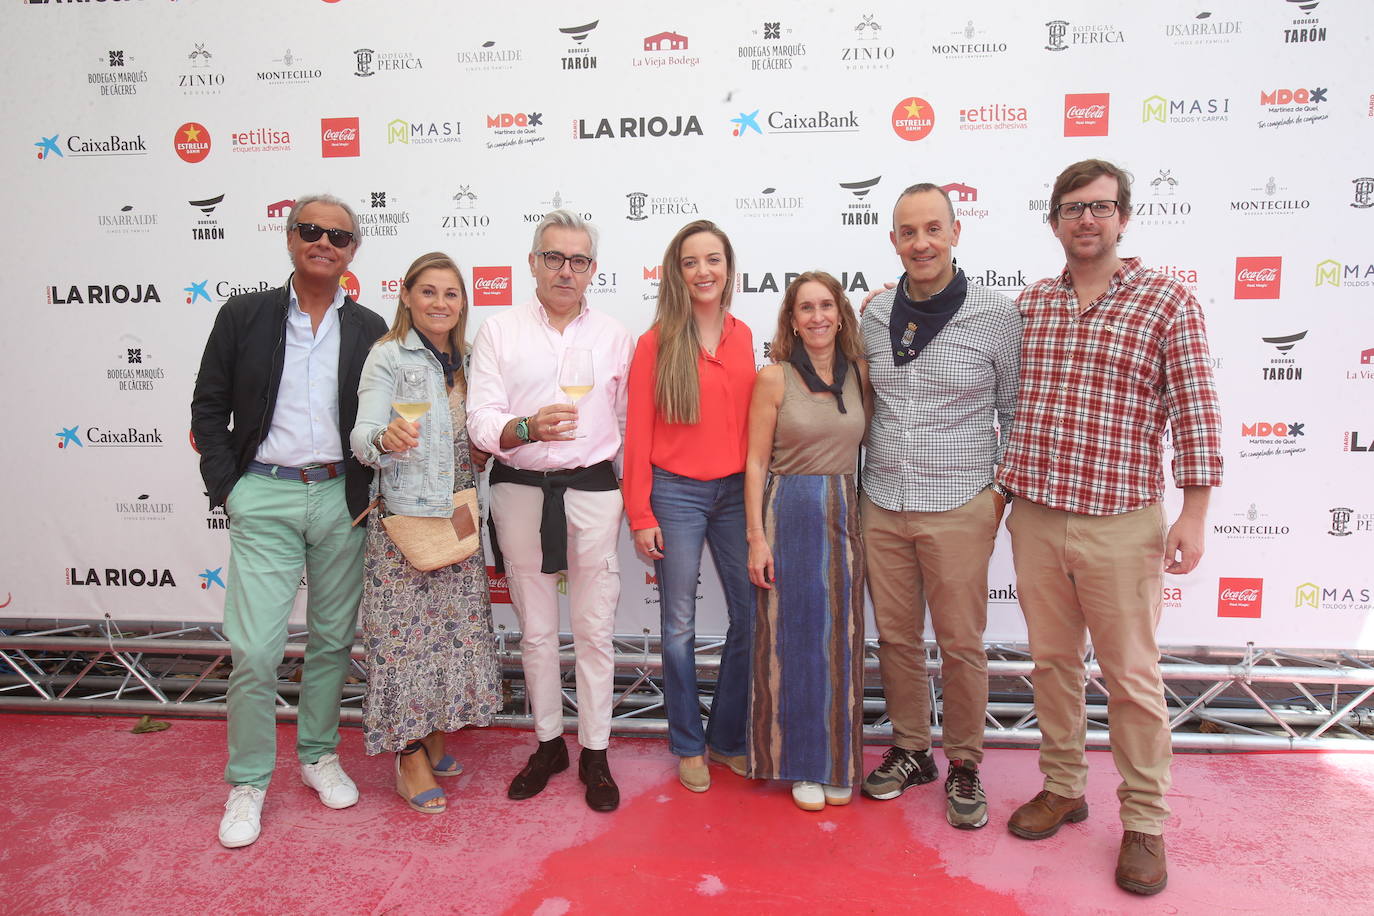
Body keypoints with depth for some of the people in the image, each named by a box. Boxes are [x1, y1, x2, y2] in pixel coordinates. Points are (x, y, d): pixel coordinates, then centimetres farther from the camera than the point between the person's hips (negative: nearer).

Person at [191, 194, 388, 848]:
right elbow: (208, 408, 5)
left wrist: (371, 490, -1)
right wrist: (227, 488, -3)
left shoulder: (369, 329, 6)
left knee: (333, 640, 11)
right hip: (264, 498, -1)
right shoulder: (244, 315, 3)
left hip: (341, 498, 2)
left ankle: (318, 755, 31)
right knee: (255, 648, -3)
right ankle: (248, 782, 16)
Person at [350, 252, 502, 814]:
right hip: (404, 520, -6)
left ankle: (433, 735, 28)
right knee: (407, 634, -1)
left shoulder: (466, 361, 13)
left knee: (454, 629, 11)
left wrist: (485, 452, 0)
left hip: (457, 520, 6)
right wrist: (385, 439, -38)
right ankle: (410, 757, 13)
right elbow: (362, 437, -16)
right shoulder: (388, 356, -5)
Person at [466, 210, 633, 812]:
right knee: (535, 629, 12)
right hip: (520, 491, 0)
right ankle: (548, 744, 29)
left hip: (593, 491, 0)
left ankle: (595, 754, 20)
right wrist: (528, 428, -28)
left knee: (594, 629, 5)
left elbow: (628, 423, 10)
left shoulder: (614, 337, 6)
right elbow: (481, 422, -8)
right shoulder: (498, 332, 1)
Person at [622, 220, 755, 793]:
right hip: (676, 494, -4)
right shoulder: (657, 343, -5)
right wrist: (641, 515, -6)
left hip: (734, 492, 4)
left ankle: (728, 737, 26)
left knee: (751, 615, 7)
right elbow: (638, 434, -4)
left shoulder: (742, 338, 6)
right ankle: (687, 745, 24)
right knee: (680, 624, 7)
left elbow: (750, 422, 11)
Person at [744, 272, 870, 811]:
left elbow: (867, 442, 13)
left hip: (844, 514, 3)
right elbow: (756, 461, -4)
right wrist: (757, 537, -8)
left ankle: (838, 764, 27)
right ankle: (799, 762, 22)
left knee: (840, 638, 10)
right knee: (793, 639, 5)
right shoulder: (774, 378, -4)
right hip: (788, 514, -3)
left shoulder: (858, 373, 6)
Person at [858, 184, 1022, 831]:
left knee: (961, 645, 6)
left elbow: (1016, 410, 3)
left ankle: (964, 765, 25)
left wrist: (1002, 490, -2)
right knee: (896, 638, 13)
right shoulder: (874, 316, 5)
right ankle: (910, 751, 31)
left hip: (959, 509, -3)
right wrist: (862, 479, 11)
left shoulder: (997, 315, -5)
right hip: (882, 505, 4)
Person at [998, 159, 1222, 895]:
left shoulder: (1167, 302, -3)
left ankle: (1144, 822, 22)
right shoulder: (1030, 303, 8)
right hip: (1034, 519, 4)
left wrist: (1193, 514, -9)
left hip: (1121, 524, -4)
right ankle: (1063, 788, 32)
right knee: (1051, 660, 14)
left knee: (1132, 677, 6)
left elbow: (1194, 413, -5)